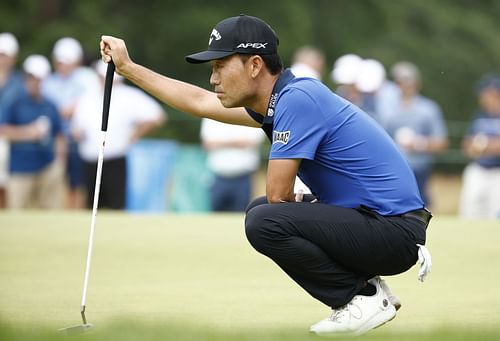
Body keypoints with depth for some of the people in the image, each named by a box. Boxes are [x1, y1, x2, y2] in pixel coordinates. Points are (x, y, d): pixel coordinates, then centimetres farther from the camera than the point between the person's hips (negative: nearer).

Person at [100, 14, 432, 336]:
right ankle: (358, 287, 13)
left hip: (396, 231, -10)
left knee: (264, 222, -23)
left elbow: (278, 193, -18)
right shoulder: (273, 100, 10)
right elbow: (199, 102, 23)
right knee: (260, 211, 21)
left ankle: (364, 297, -7)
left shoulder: (298, 99, -19)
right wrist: (128, 67, 26)